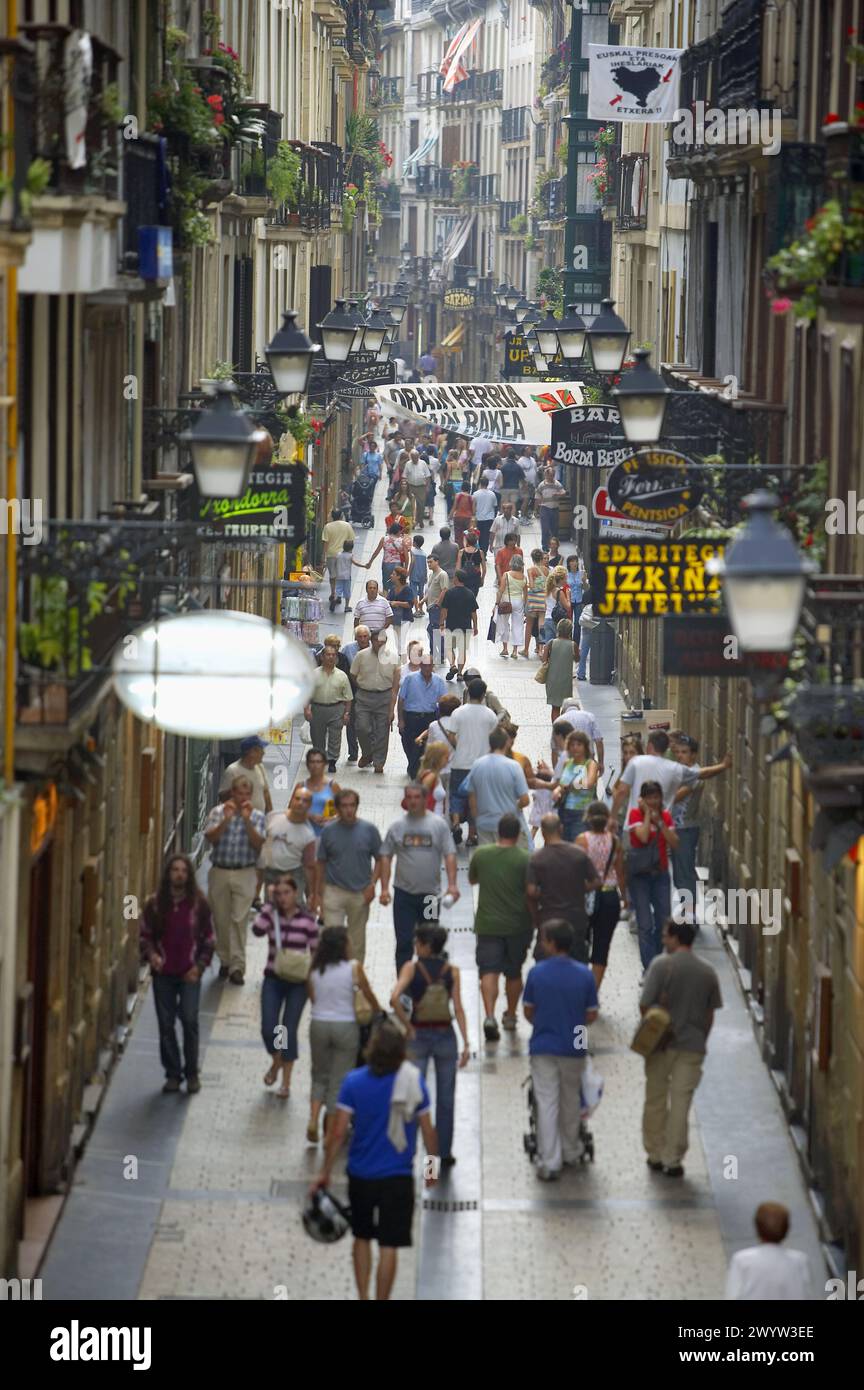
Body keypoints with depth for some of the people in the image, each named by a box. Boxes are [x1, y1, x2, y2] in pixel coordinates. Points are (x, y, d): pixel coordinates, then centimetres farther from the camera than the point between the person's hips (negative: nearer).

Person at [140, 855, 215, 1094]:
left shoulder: (199, 904, 0)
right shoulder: (154, 904, 2)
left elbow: (208, 939, 5)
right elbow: (145, 935, 7)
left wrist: (199, 966, -6)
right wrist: (151, 954, -12)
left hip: (189, 973, -2)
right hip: (163, 974, 2)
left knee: (189, 1021, -9)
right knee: (166, 1024, 4)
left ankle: (192, 1073, 4)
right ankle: (172, 1073, 14)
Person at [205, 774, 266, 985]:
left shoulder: (257, 816, 2)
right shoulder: (218, 812, 3)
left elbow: (258, 844, -9)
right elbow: (210, 838, -8)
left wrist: (247, 820, -17)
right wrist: (226, 819, -19)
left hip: (244, 874, -2)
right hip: (219, 872, 2)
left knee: (239, 920, -9)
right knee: (221, 920, 9)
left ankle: (237, 966, -9)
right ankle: (225, 961, 24)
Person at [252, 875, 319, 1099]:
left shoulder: (307, 920, -4)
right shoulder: (270, 914, -1)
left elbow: (316, 951, 2)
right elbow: (257, 929, -21)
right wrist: (269, 904, -17)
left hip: (298, 982, -1)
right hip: (273, 979, 1)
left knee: (289, 1030, -1)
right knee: (269, 1028, -7)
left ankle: (286, 1082, 10)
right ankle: (276, 1062, 27)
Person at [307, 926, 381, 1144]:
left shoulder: (315, 969, -1)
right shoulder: (353, 968, -9)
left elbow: (312, 997, 4)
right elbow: (368, 995, 4)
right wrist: (378, 1011, 24)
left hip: (318, 1025, 3)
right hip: (345, 1026, -3)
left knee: (320, 1076, 19)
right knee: (339, 1081, 7)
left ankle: (313, 1120, -1)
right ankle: (330, 1132, 8)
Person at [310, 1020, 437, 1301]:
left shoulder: (354, 1082, -11)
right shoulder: (414, 1082, -11)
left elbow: (338, 1132, -10)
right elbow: (428, 1130, -3)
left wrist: (325, 1172, -1)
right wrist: (432, 1167, 13)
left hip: (360, 1175, 1)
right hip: (398, 1177, -1)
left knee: (362, 1238, 19)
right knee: (389, 1246, 3)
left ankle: (363, 1298, 23)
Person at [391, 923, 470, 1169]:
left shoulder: (411, 968, -9)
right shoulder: (452, 971, -4)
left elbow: (395, 999, -21)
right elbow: (458, 1009, -7)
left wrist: (407, 1026, -10)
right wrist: (466, 1043, -5)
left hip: (418, 1036, -1)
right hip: (446, 1036, 1)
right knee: (445, 1099, 12)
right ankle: (444, 1153, 17)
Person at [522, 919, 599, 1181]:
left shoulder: (537, 973, -9)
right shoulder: (584, 974, -7)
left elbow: (528, 1011, 0)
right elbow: (591, 1014, -2)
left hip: (543, 1046, -1)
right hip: (574, 1048, 1)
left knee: (547, 1104, 0)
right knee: (571, 1101, 19)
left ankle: (549, 1163, -4)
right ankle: (571, 1152, 34)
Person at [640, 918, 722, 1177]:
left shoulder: (662, 965, -12)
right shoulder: (708, 972, 1)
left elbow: (645, 1005, -13)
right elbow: (710, 1014, 6)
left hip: (661, 1043, -2)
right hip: (693, 1045, 2)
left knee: (656, 1101, 12)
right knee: (681, 1103, 5)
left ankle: (656, 1155, 19)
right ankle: (673, 1160, 6)